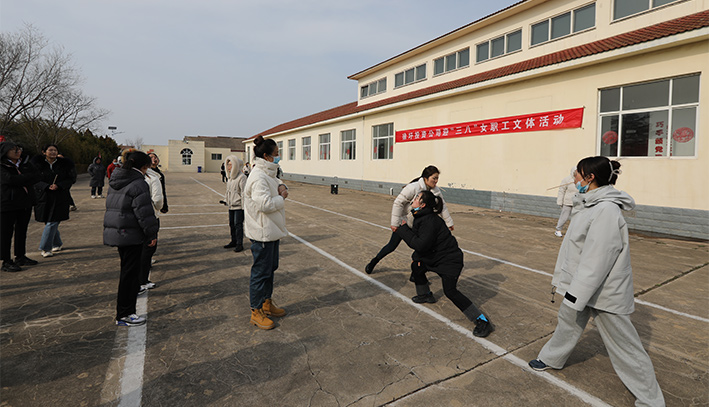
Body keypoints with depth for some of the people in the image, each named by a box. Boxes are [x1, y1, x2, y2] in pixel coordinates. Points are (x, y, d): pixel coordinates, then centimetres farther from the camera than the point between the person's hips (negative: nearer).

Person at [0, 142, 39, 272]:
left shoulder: (24, 163, 11)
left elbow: (37, 177, -2)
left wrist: (20, 181, -15)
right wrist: (28, 176, -10)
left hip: (26, 203, 6)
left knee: (22, 231, 13)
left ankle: (20, 257, 24)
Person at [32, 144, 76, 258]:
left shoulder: (65, 164, 1)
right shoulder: (37, 163, 3)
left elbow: (72, 178, 1)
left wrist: (58, 186, -14)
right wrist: (47, 186, -16)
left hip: (60, 197, -2)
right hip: (43, 196, 2)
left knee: (52, 223, -6)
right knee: (48, 222, 9)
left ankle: (45, 248, 1)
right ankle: (57, 244, 28)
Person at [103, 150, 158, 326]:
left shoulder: (115, 182, 14)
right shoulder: (138, 184, -15)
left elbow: (111, 206, 22)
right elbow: (144, 212, -18)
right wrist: (152, 234, -11)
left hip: (115, 231, 9)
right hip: (131, 235, -9)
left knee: (128, 269, 22)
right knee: (130, 271, -2)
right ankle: (124, 314, 4)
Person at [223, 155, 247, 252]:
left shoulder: (242, 177, -15)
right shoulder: (230, 177, 13)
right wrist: (225, 200, 19)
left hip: (239, 206, -9)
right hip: (231, 205, 9)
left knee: (238, 225, -6)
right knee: (231, 224, 15)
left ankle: (239, 244, 3)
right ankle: (234, 241, 28)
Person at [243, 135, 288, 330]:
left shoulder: (268, 173, 10)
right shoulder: (258, 177, -22)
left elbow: (276, 182, 29)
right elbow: (265, 204, -30)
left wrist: (281, 187, 5)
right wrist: (281, 198, -13)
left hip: (272, 231, 11)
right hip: (262, 233, -11)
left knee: (271, 267, 20)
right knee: (261, 271, 1)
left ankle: (266, 303, 36)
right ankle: (256, 312, 15)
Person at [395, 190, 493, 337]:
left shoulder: (429, 221, -26)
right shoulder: (420, 217, 5)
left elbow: (421, 244, -32)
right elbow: (420, 239, 15)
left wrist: (403, 229, -24)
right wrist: (417, 256, 5)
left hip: (450, 260, -10)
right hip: (434, 257, 10)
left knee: (450, 291, -17)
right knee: (416, 266, 17)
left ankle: (482, 321, -12)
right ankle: (426, 295, 40)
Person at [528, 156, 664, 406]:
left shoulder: (606, 210, -26)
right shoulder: (589, 205, 5)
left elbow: (597, 259, -28)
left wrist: (577, 293, -25)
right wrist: (564, 279, 19)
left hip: (604, 291, -9)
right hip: (580, 283, 10)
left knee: (623, 344, 5)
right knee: (568, 321, 25)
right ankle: (551, 359, 46)